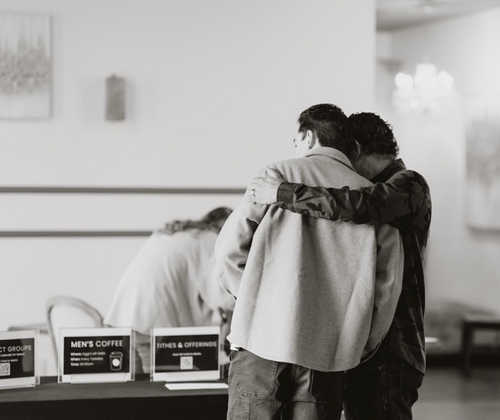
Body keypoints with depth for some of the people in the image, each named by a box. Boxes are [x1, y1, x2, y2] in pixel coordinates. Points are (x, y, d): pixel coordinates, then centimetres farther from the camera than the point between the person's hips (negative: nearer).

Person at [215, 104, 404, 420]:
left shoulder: (281, 173, 3)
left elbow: (230, 246, -1)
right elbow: (388, 284, 7)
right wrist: (359, 349, 16)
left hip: (264, 337, -3)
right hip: (327, 353, 3)